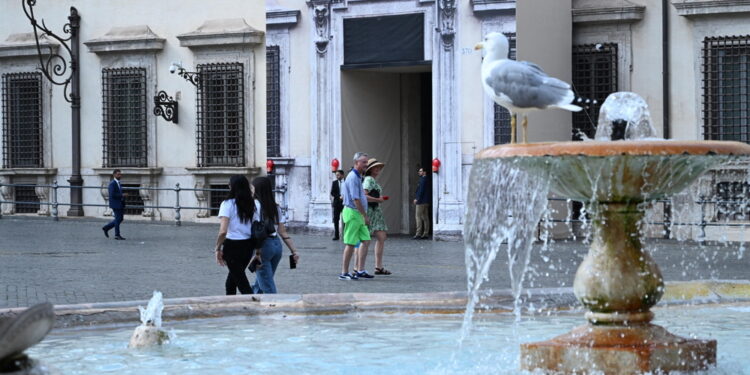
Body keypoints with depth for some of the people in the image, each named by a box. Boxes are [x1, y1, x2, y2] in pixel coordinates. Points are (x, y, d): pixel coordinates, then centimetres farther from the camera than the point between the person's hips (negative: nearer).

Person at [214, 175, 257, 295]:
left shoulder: (227, 204, -13)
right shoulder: (254, 205, 2)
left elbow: (223, 231, -20)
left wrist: (218, 248, -8)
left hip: (232, 246, -5)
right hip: (249, 245, 5)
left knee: (242, 284, 1)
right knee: (231, 280, 25)